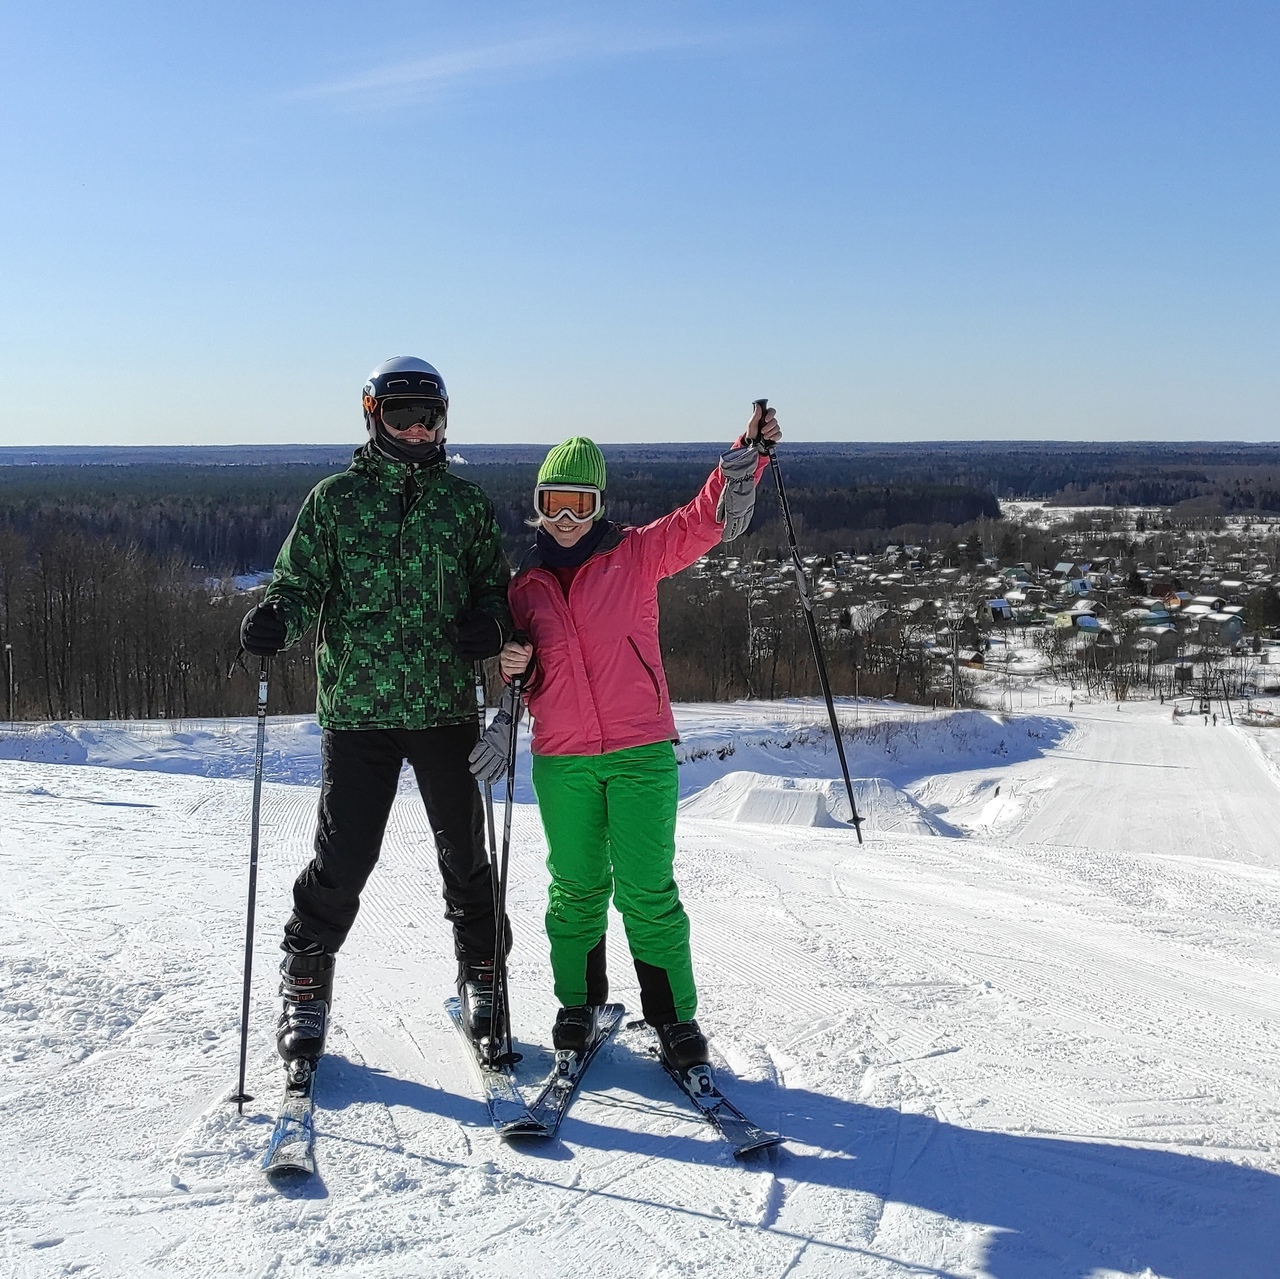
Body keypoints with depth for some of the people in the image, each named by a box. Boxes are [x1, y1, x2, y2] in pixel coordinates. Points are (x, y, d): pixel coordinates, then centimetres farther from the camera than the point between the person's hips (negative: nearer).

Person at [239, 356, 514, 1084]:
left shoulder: (467, 504, 8)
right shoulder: (335, 500, 4)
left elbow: (497, 584, 13)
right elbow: (303, 582, 2)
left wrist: (491, 620, -9)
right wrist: (277, 618, -19)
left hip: (447, 707, 2)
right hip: (358, 709, -1)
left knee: (465, 854, 9)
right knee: (343, 859, -2)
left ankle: (481, 978, 29)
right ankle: (307, 983, 20)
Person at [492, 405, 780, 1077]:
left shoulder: (636, 553, 2)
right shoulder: (525, 583, 11)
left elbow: (707, 518, -6)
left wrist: (747, 454, -18)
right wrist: (514, 667, -2)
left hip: (641, 752, -3)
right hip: (561, 760, 3)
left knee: (647, 891, -3)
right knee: (576, 889, 11)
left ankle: (674, 1016, 10)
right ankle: (579, 1004, 28)